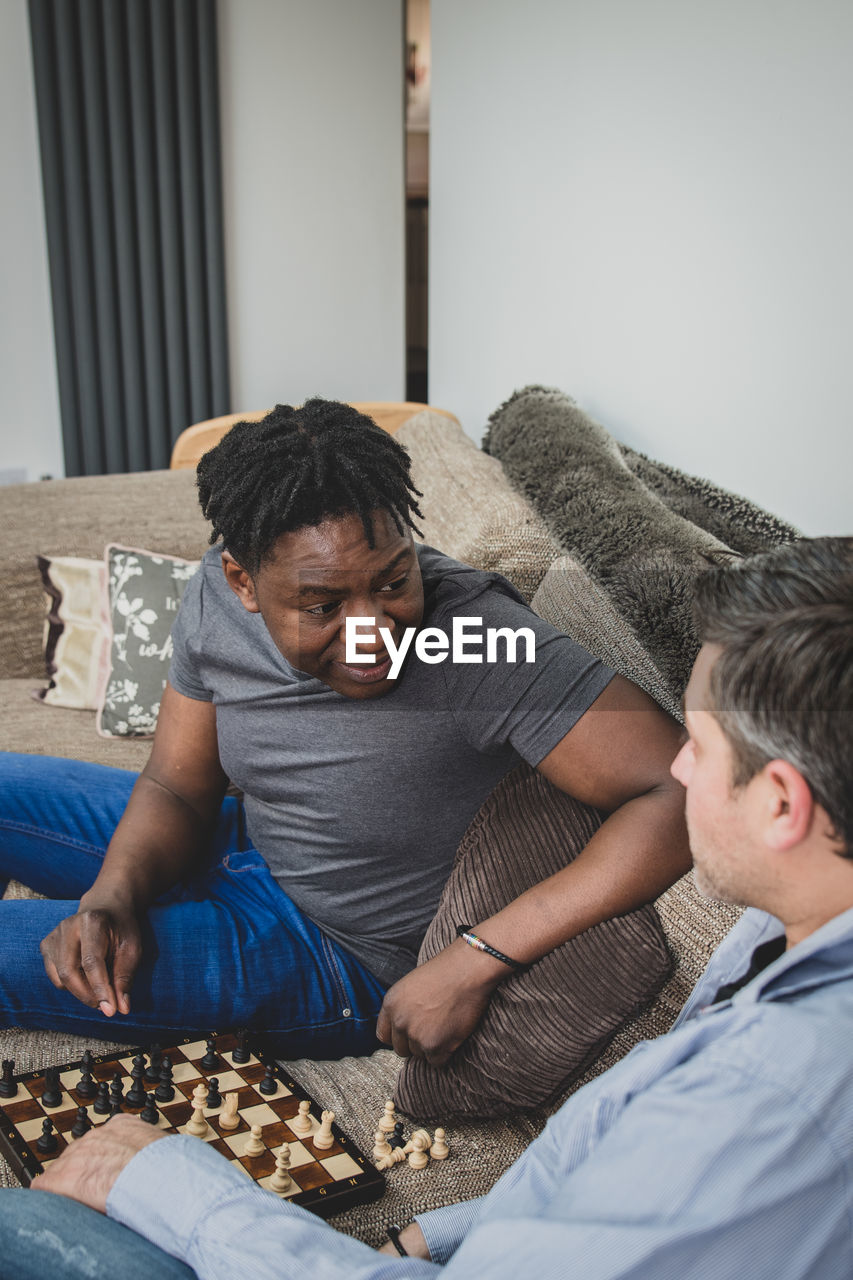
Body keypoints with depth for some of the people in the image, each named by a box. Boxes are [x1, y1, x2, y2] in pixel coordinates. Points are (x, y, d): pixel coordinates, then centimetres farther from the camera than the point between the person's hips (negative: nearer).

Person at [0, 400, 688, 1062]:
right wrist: (114, 894, -24)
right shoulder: (218, 596, -16)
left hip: (339, 958, -5)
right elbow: (177, 788, -3)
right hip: (242, 845, 6)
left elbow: (686, 794, -40)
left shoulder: (484, 634, -35)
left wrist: (476, 961, -41)